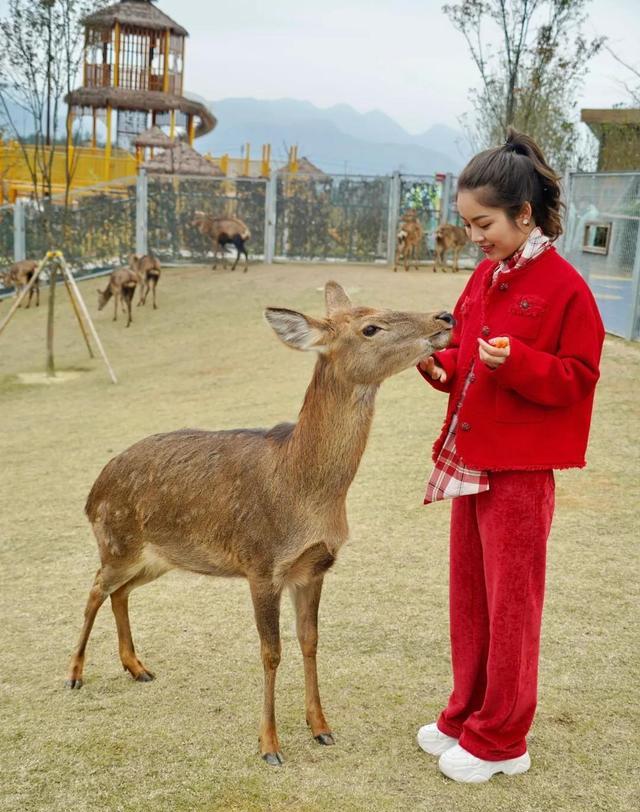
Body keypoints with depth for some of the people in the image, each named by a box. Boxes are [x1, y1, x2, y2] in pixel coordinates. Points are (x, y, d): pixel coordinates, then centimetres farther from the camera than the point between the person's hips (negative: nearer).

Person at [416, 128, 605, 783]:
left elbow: (577, 379, -12)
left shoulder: (562, 286, -13)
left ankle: (498, 740, 17)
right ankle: (466, 716, 31)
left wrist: (515, 360, -27)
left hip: (520, 469, -7)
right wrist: (440, 367, -2)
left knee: (510, 603, 4)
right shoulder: (483, 279, 10)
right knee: (468, 597, 16)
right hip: (468, 458, 8)